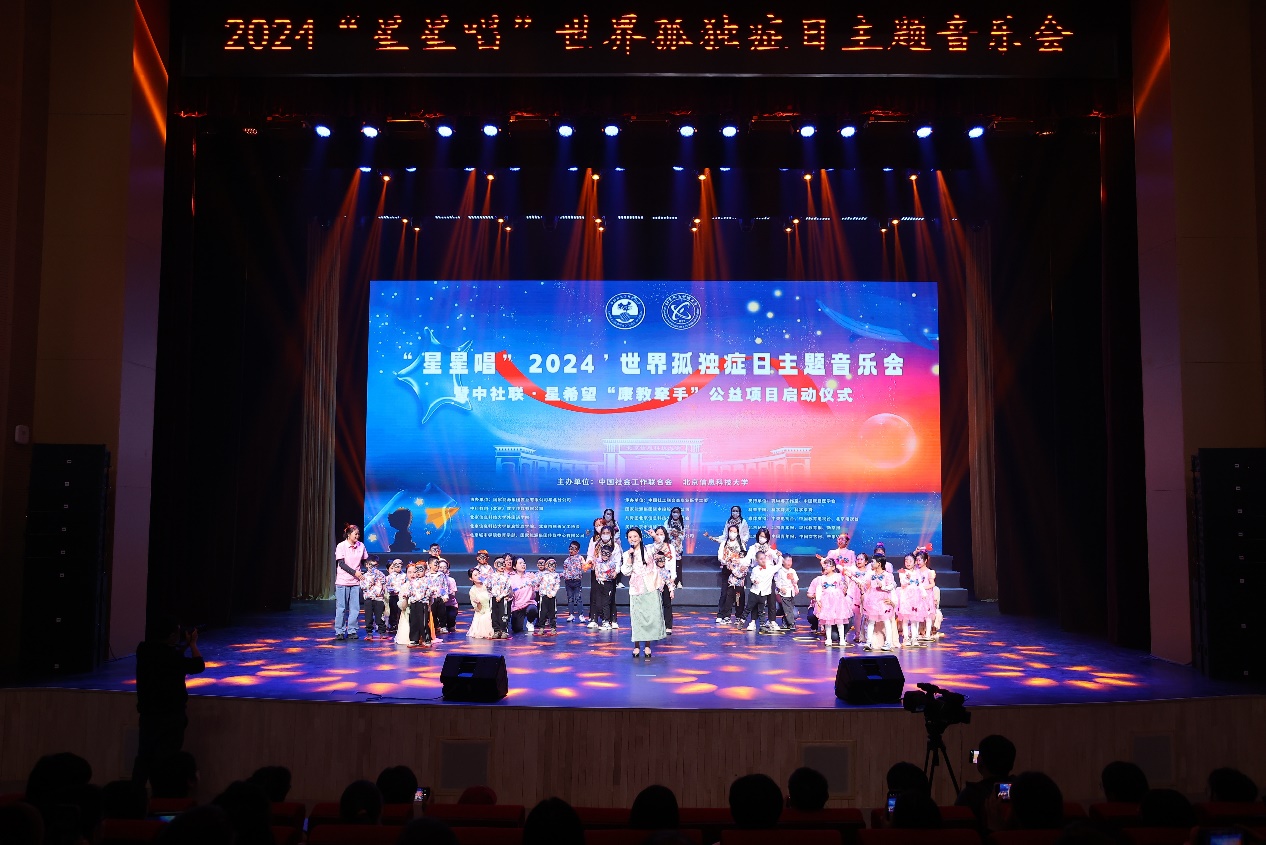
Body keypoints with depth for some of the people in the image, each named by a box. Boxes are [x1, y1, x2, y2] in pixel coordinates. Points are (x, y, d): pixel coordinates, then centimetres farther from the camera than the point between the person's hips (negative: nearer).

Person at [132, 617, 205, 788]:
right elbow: (198, 666, -13)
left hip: (148, 714, 7)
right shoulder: (171, 655, -24)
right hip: (170, 716, -7)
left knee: (144, 757, 16)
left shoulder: (144, 650, -1)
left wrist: (186, 645, 10)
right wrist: (193, 644, -2)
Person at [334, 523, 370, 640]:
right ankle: (339, 632, 9)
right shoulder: (341, 546, -7)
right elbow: (341, 564, -11)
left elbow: (365, 560, 13)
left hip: (355, 582, 3)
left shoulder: (361, 546, 3)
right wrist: (354, 572, -18)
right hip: (343, 581, -3)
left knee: (354, 608, 4)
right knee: (341, 608, 1)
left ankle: (351, 631, 11)